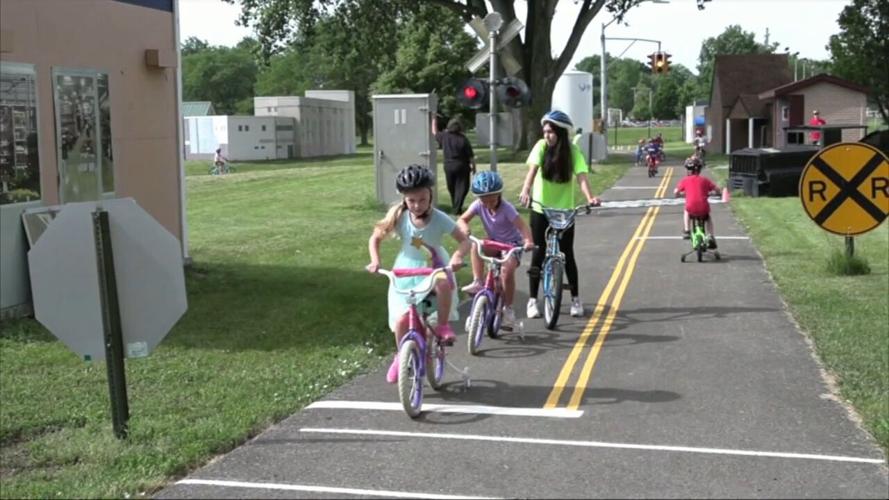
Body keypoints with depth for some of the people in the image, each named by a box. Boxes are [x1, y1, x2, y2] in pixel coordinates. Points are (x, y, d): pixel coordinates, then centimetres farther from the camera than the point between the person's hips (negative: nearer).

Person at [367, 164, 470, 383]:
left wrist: (457, 256, -35)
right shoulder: (399, 217, -16)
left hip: (434, 266, -1)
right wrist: (375, 261, -21)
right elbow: (375, 238, -5)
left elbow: (464, 240, -15)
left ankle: (443, 325, -11)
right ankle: (401, 357, 20)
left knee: (444, 284, -37)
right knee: (401, 320, -9)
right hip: (407, 270, 1)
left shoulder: (439, 219, -20)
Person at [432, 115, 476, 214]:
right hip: (461, 166, -4)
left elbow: (434, 132, 18)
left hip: (448, 166, 4)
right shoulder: (463, 139, -12)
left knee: (451, 188, 18)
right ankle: (457, 208, -7)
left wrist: (434, 120, 31)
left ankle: (455, 207, 30)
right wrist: (473, 167, 3)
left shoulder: (444, 137, -3)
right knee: (462, 188, 2)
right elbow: (471, 156, -10)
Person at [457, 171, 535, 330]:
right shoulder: (478, 205, -11)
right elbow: (462, 219, -11)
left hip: (512, 244, -4)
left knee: (507, 270, -29)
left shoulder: (506, 208, -22)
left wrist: (528, 241, -50)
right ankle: (477, 282, -25)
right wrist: (465, 227, -35)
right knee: (476, 245, -29)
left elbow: (523, 226, -31)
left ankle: (508, 308, -11)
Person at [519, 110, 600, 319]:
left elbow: (581, 176, -21)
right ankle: (532, 300, 12)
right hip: (540, 209, 0)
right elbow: (532, 169, -21)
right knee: (538, 254, 2)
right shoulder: (541, 146, -7)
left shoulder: (572, 152, -9)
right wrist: (525, 191, -40)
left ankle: (576, 299, 16)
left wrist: (590, 197, -39)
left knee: (567, 255, 2)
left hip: (564, 211, 0)